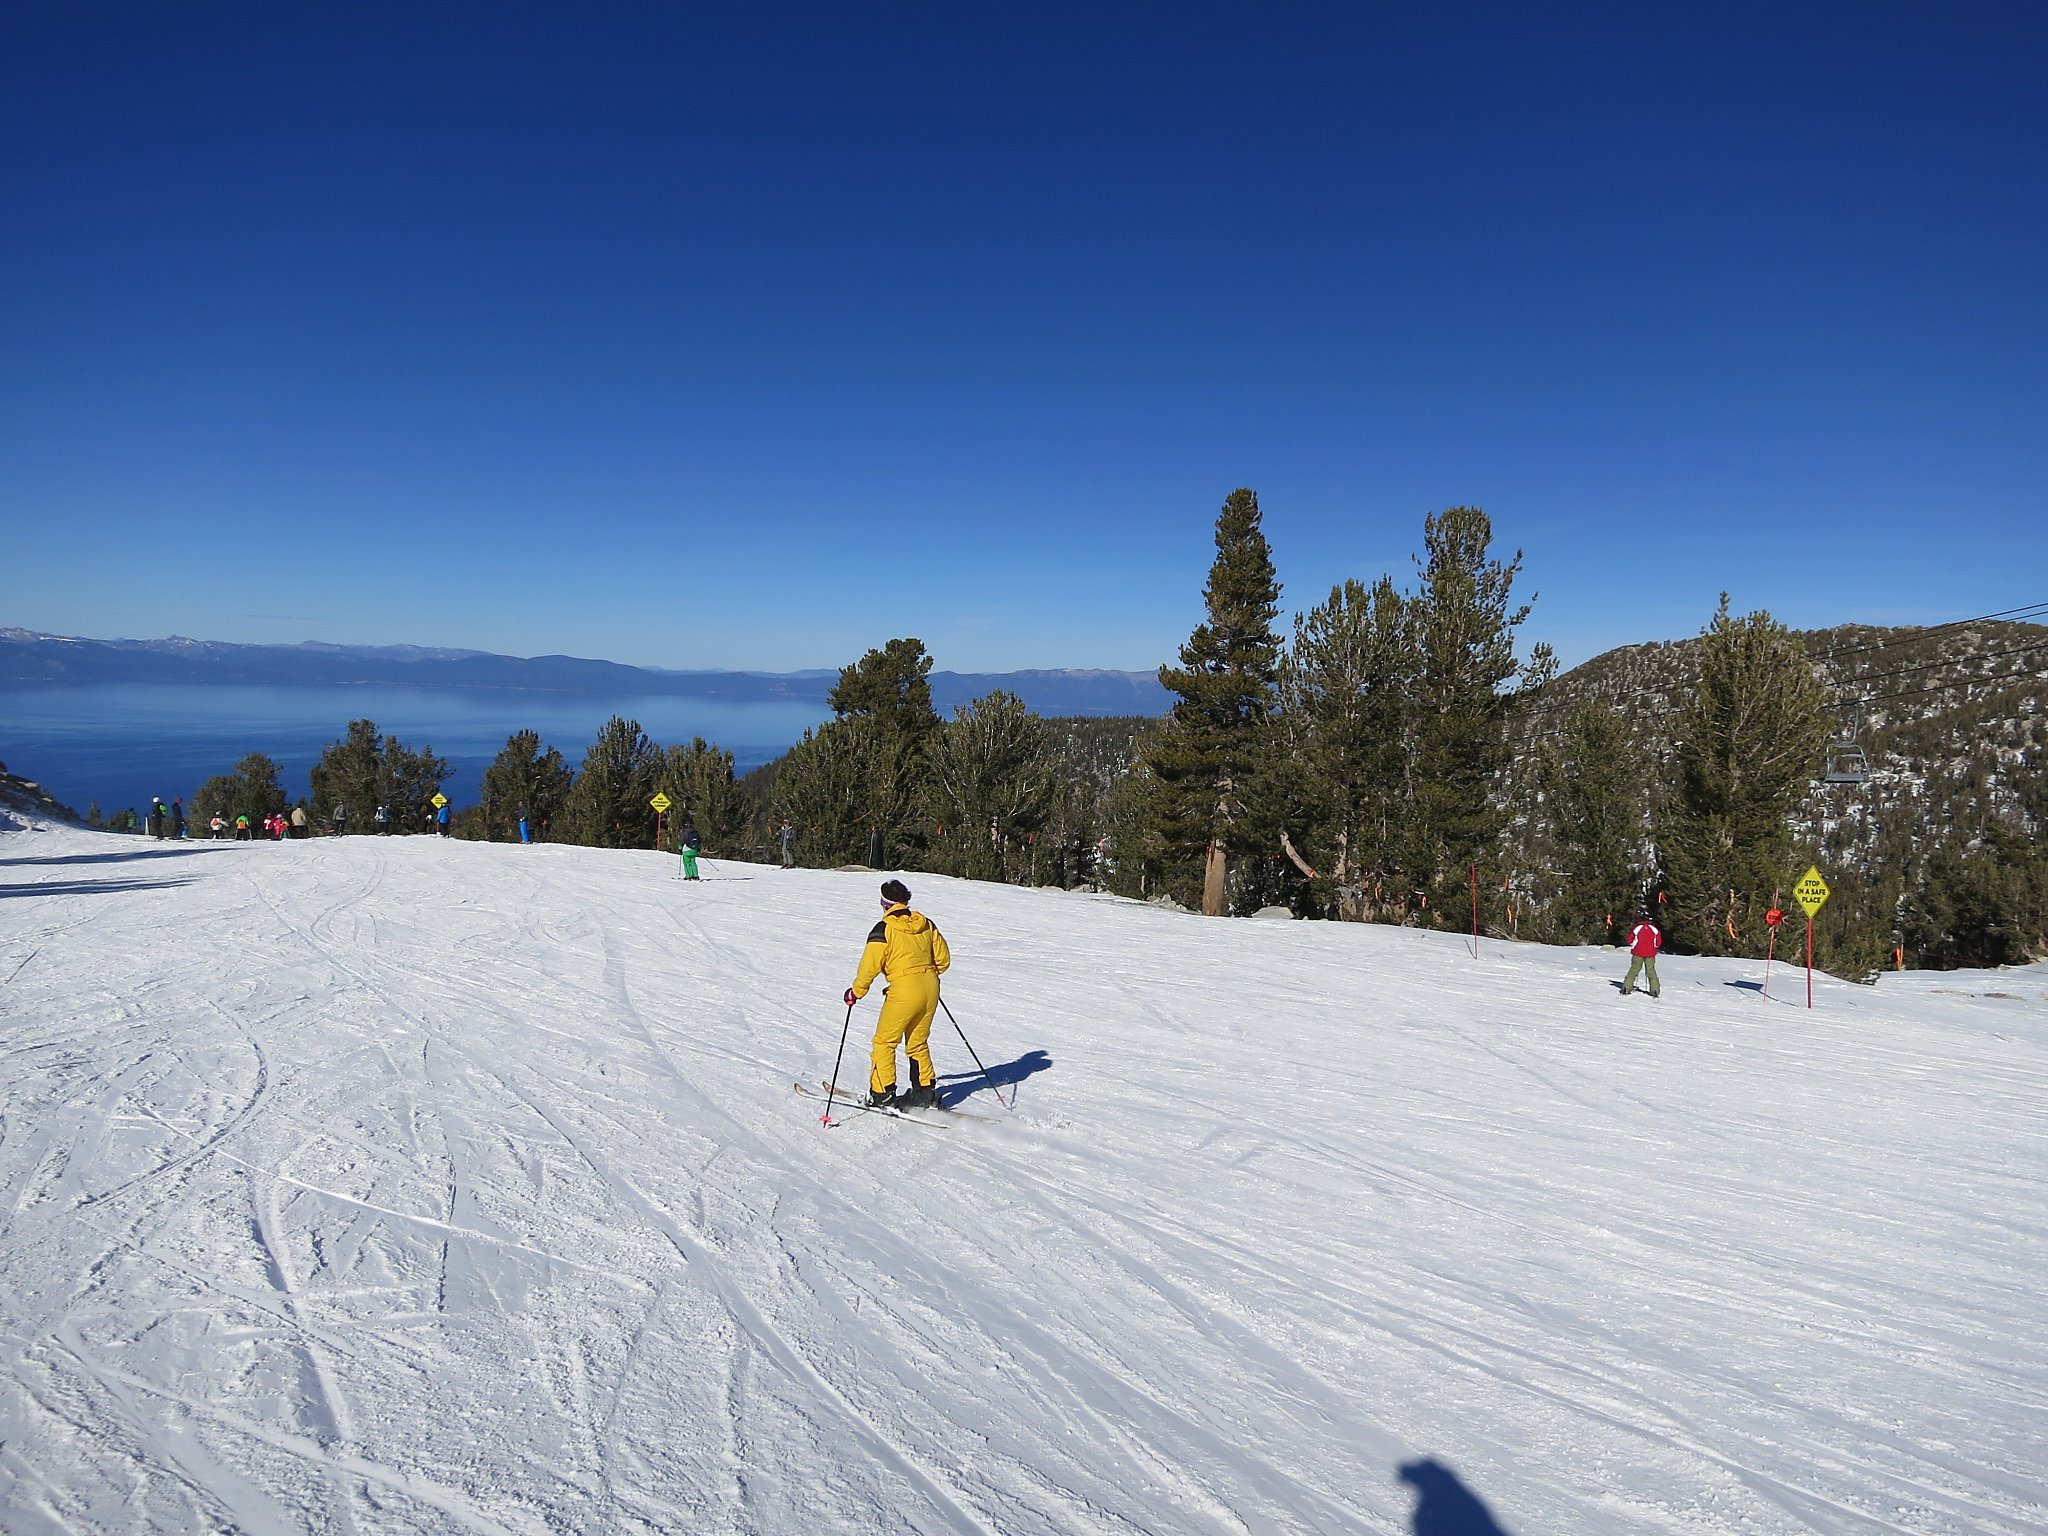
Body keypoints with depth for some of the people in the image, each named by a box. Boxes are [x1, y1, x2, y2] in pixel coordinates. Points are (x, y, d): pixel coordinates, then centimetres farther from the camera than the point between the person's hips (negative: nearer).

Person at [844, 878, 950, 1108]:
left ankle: (882, 1095, 8)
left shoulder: (884, 929, -8)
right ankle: (926, 1091, 21)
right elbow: (943, 958, 13)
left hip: (904, 990, -6)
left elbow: (870, 965, -9)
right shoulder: (926, 924, 9)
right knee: (918, 1043, 20)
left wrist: (856, 992, 4)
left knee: (884, 1042, 7)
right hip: (930, 988, 6)